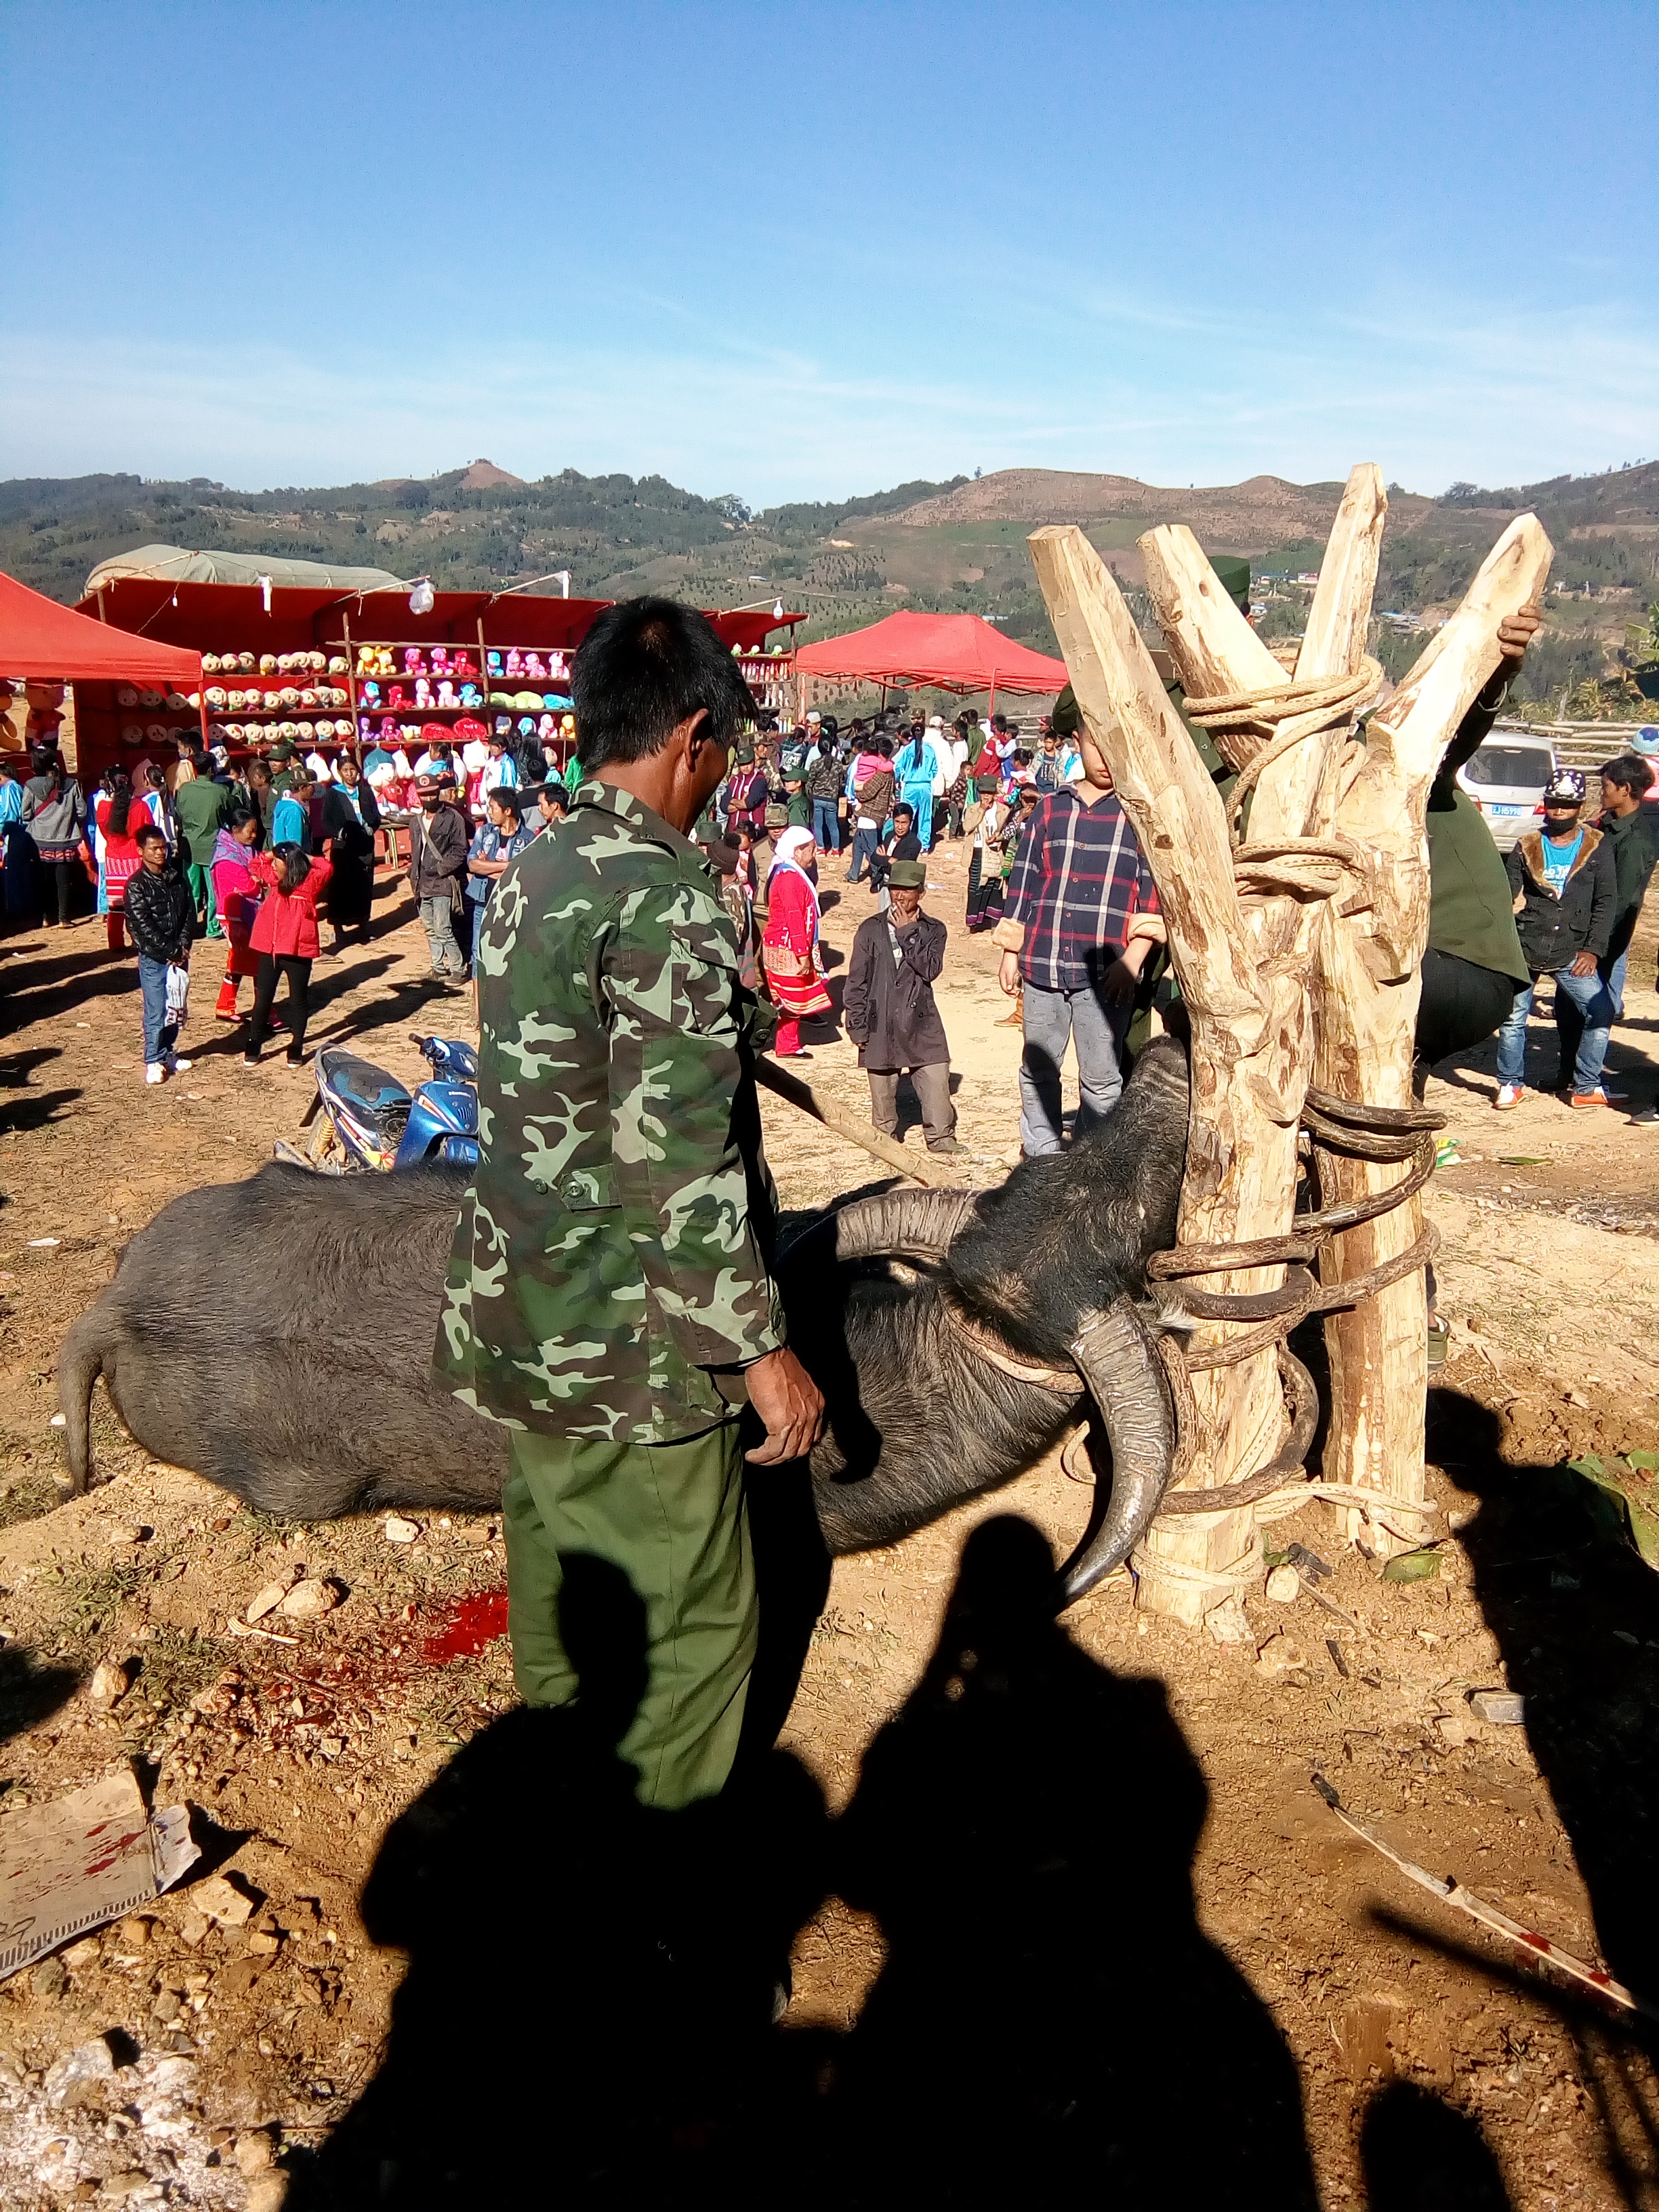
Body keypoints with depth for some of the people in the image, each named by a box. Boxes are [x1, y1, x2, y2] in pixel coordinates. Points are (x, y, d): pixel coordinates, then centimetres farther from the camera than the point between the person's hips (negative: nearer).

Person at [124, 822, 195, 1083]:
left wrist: (183, 947, -6)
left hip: (178, 956, 5)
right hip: (153, 959, -5)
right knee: (156, 1011, -2)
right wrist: (172, 951, -14)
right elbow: (143, 927, -14)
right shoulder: (136, 885, -10)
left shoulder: (177, 878, 6)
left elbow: (190, 913, 6)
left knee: (174, 1008, 13)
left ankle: (168, 1054, 28)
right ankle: (154, 1061, 10)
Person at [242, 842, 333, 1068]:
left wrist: (306, 858, -10)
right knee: (262, 998, 9)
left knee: (298, 1000, 9)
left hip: (298, 951, -4)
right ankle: (254, 1046, 17)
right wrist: (272, 853, 9)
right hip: (270, 950, 5)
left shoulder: (310, 883, -7)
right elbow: (254, 865, 22)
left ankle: (296, 1048, 19)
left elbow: (326, 869, -24)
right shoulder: (274, 880, 8)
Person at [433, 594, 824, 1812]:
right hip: (626, 1347, -9)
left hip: (519, 1320, 9)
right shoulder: (665, 900, -21)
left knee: (563, 1607, 23)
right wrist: (760, 1347, -17)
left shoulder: (536, 875, 7)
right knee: (689, 1623, 9)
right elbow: (682, 1162, -24)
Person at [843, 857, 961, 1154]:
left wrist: (907, 932, -13)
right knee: (883, 1092, 9)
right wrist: (856, 1026, 0)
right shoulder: (870, 929, 4)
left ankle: (941, 1139, 11)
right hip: (880, 1026, 0)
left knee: (936, 1083, -4)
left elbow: (930, 968, -13)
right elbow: (856, 982, 4)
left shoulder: (933, 930, 5)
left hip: (921, 1025, 0)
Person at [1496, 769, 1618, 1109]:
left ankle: (1585, 1087, 2)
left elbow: (1606, 901, 3)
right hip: (1524, 951, 0)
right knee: (1513, 1017, 0)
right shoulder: (1526, 847, 8)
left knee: (1600, 1012, -10)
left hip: (1572, 953, 0)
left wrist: (1593, 949, -6)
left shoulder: (1597, 848, 7)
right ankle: (1511, 1084, 19)